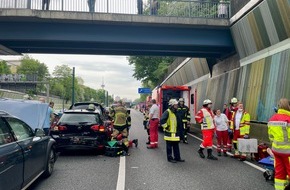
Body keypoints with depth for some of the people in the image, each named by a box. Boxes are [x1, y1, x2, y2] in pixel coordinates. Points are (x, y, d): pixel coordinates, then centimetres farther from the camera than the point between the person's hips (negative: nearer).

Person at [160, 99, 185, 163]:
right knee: (169, 146, 3)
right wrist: (166, 127, -17)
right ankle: (170, 158, 12)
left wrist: (178, 130, 20)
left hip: (175, 132, 8)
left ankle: (177, 157, 21)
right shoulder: (167, 112, -16)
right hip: (169, 133, -8)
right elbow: (162, 120, -25)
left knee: (176, 146, 13)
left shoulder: (175, 112, 13)